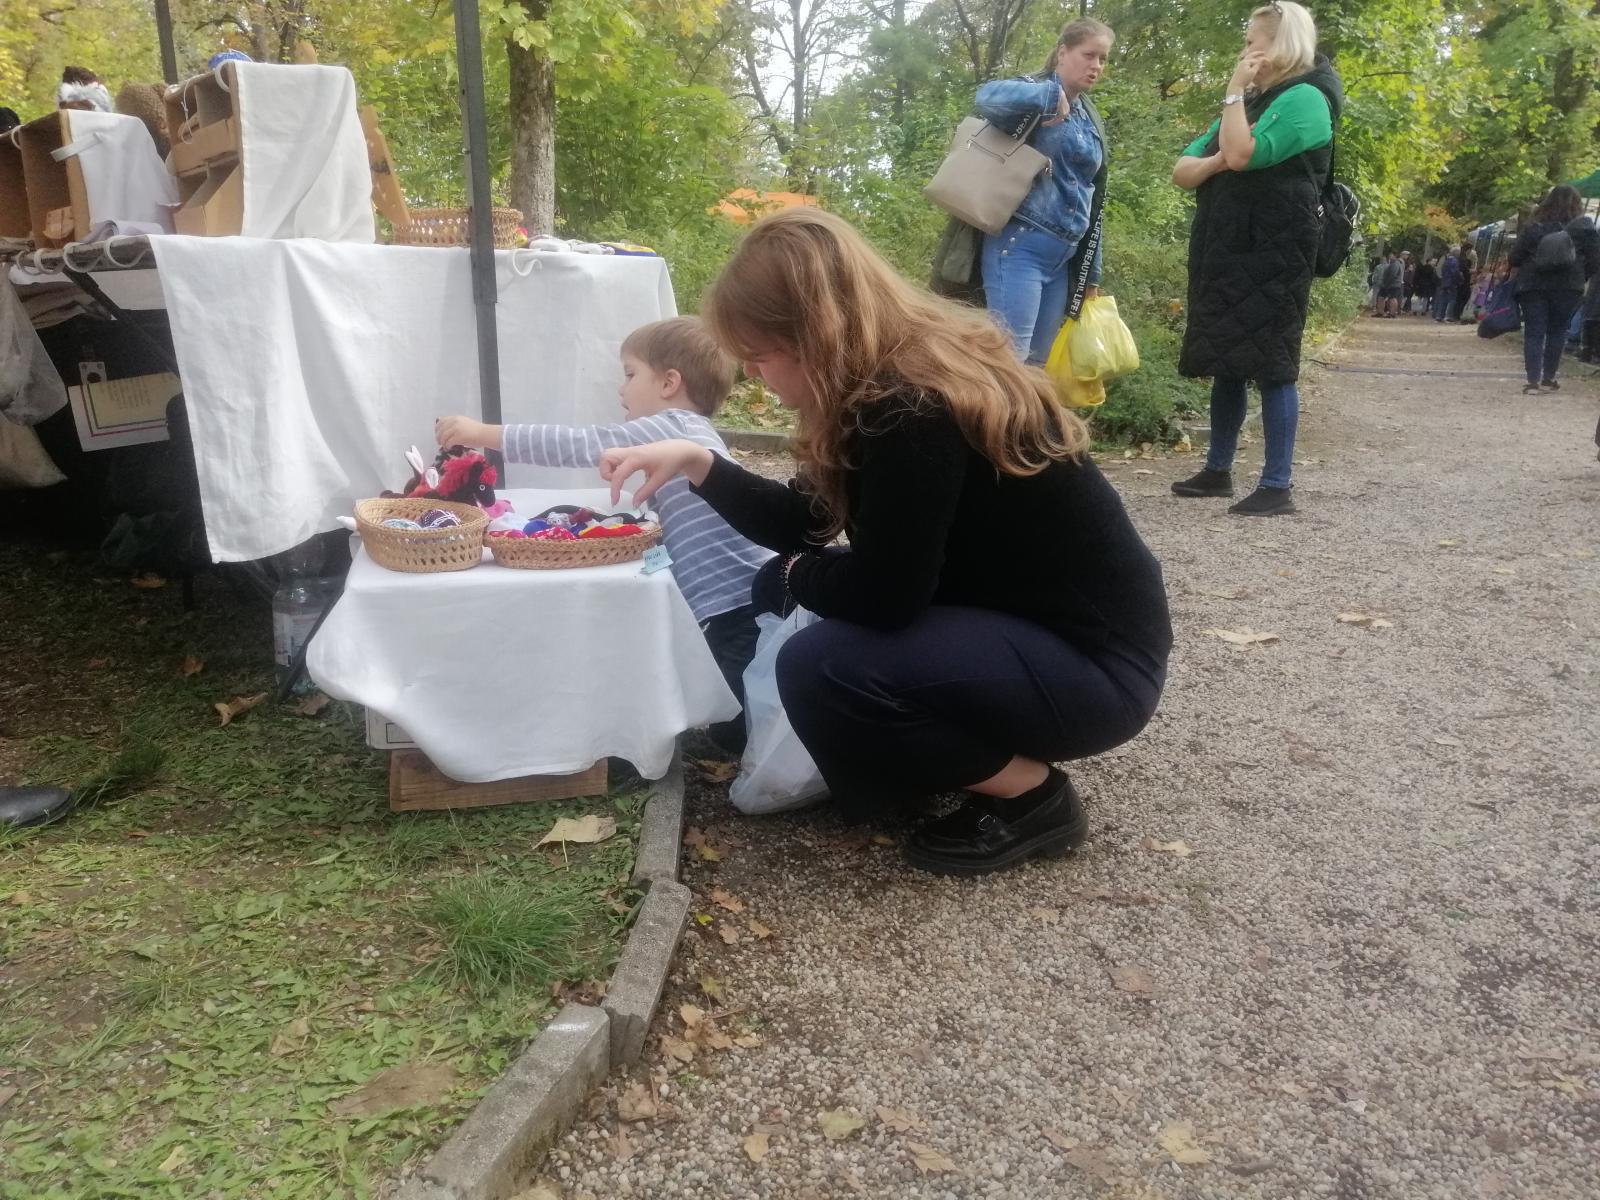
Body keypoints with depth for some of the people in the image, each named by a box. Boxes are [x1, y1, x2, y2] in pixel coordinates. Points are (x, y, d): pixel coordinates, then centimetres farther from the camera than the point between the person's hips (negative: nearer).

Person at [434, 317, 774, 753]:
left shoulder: (672, 426, -7)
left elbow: (578, 444, -12)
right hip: (745, 602, 10)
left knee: (735, 728, -3)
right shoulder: (683, 434, 24)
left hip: (740, 605, -10)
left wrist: (482, 433, -8)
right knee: (735, 723, 18)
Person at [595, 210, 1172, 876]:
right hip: (1021, 627, 10)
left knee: (819, 667, -24)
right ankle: (1001, 757, 12)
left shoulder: (913, 413, -27)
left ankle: (1032, 799, -5)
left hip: (1097, 661, -10)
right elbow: (805, 523, 12)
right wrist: (697, 463, 3)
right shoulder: (897, 382, 4)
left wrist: (789, 576, -5)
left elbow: (883, 593, -25)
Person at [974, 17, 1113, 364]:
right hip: (1020, 244, -8)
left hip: (1064, 256, 8)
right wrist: (1051, 96, -30)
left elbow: (1092, 199, 21)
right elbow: (988, 96, -26)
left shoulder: (1091, 120, 19)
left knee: (1038, 361, 8)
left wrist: (1092, 272, 20)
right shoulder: (1034, 90, -2)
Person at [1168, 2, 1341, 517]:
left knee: (1270, 364, -9)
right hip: (1224, 252, 9)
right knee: (1225, 361, 11)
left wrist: (1234, 90, -10)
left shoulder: (1304, 98, -6)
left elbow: (1244, 154, -22)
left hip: (1273, 255, -9)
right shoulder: (1250, 103, 21)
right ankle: (1218, 470, 20)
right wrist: (1215, 162, -8)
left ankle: (1277, 486, -7)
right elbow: (1181, 171, 13)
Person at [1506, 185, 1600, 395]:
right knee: (1556, 331, 12)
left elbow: (1515, 259, 0)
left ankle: (1533, 380, -8)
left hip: (1533, 286, 0)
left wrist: (1525, 274, 18)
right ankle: (1548, 378, 13)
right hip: (1568, 287, 0)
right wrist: (1581, 277, 14)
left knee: (1533, 333, 1)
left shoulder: (1533, 227, -1)